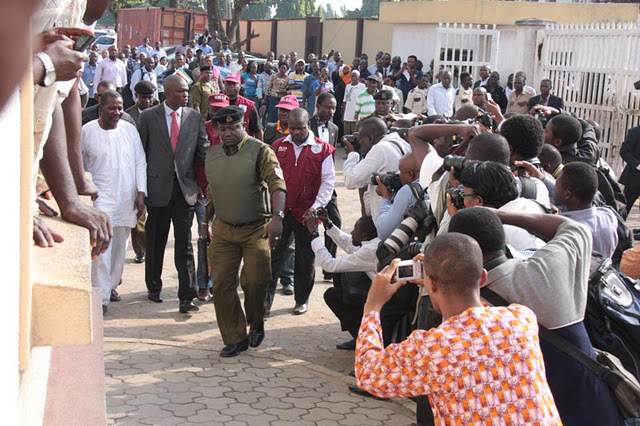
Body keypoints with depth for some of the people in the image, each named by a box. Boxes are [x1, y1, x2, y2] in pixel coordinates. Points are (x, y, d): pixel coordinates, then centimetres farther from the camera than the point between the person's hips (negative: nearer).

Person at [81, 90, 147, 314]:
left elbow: (140, 163, 6)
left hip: (127, 199, 4)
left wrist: (141, 192, -1)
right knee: (101, 248, -12)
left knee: (119, 247, 12)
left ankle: (111, 284, 30)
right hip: (100, 197, -3)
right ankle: (101, 297, -10)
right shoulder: (86, 131, -3)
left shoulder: (130, 130, 4)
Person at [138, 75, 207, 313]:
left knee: (185, 244, -2)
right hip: (158, 188, 0)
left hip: (185, 187, 1)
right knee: (155, 242, 12)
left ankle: (187, 298, -2)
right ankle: (154, 287, 31)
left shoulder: (195, 118, 5)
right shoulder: (148, 117, 0)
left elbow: (203, 152, 7)